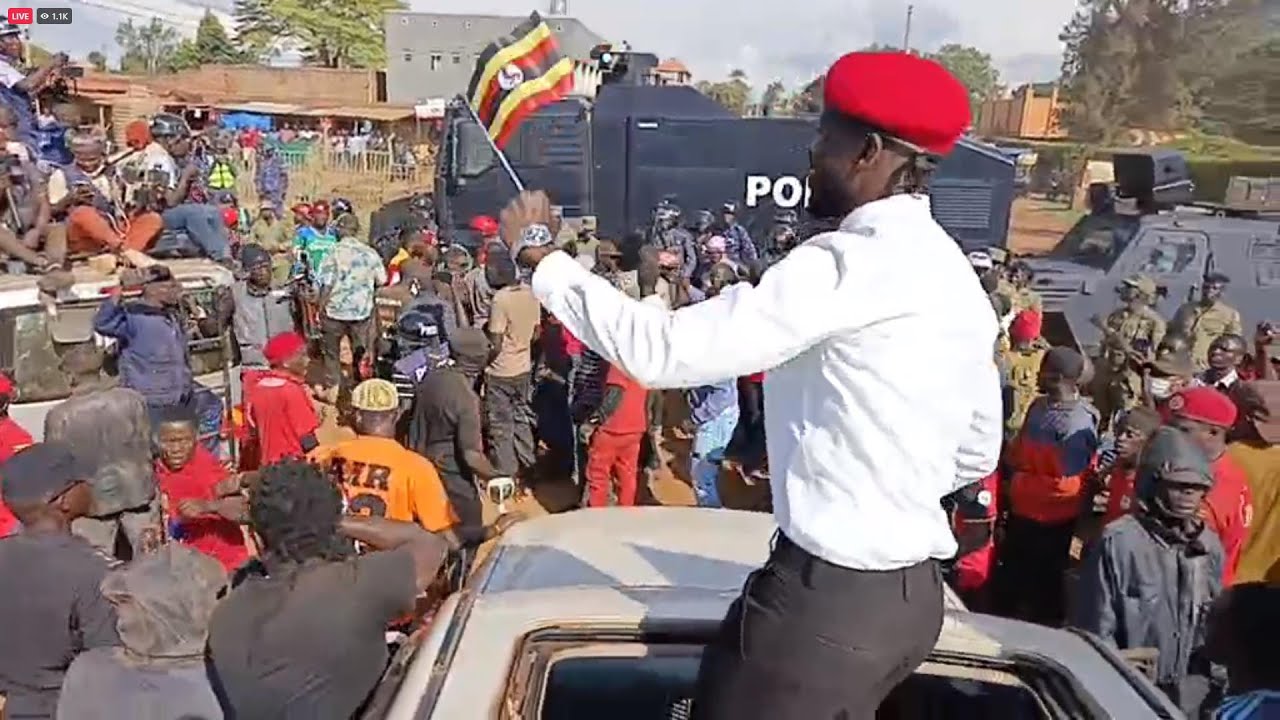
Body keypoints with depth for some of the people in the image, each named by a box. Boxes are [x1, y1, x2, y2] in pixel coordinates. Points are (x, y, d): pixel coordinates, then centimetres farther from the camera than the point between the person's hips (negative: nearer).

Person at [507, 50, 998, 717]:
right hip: (914, 589, 9)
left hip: (830, 595, -9)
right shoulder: (958, 275, 8)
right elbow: (977, 453, 16)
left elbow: (660, 351, -23)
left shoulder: (853, 262, -21)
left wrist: (539, 256, -12)